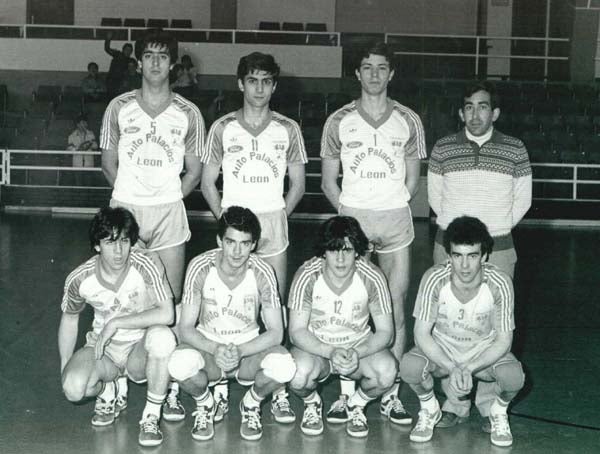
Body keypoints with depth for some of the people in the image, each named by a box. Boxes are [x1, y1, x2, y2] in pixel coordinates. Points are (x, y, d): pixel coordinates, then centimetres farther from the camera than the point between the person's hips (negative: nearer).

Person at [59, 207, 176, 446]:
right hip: (102, 349, 2)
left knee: (162, 335, -37)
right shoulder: (79, 279, -13)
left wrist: (116, 323, -30)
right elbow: (69, 319, 6)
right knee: (73, 388, -29)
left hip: (141, 349, -2)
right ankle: (107, 392, 11)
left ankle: (151, 417, -17)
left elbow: (166, 314, -32)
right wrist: (64, 367, 4)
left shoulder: (146, 267, -22)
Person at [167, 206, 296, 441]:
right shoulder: (200, 267, -18)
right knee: (179, 364, -34)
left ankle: (251, 403, 4)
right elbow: (186, 328, -15)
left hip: (249, 349, 0)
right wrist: (214, 349, -34)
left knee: (283, 366, -31)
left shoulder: (262, 272, -17)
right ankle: (204, 404, 2)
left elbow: (275, 332, -15)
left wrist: (240, 351, -31)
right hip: (207, 346, 0)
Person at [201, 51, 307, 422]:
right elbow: (208, 182, 9)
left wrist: (279, 215, -1)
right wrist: (224, 218, -2)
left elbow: (298, 184, 10)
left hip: (273, 222, 0)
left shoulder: (288, 129, 6)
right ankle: (221, 385, 9)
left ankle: (278, 391, 5)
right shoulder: (223, 128, 5)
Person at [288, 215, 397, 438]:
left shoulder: (372, 278, -18)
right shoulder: (307, 275, -20)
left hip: (360, 346, 1)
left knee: (387, 371, -31)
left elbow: (385, 332, -14)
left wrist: (357, 353, -34)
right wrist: (331, 352, -35)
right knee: (299, 373, -34)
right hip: (315, 346, -1)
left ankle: (356, 404, 5)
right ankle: (312, 403, 5)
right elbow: (296, 331, -18)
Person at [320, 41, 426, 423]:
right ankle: (348, 392, 7)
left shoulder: (408, 120, 8)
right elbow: (328, 180, 8)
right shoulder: (339, 121, 6)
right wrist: (348, 215, -5)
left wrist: (392, 211, -2)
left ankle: (390, 394, 8)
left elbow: (412, 180, 11)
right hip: (351, 218, -1)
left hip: (395, 220, 1)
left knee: (395, 309, 1)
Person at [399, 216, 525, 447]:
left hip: (485, 350, 0)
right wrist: (452, 368, -34)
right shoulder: (434, 279, -25)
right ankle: (429, 409, 4)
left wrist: (469, 369, -32)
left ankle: (497, 411, 7)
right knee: (409, 366, -31)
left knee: (514, 376, -31)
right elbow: (421, 334, -20)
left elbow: (503, 340, -17)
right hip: (440, 349, 0)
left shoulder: (500, 283, -25)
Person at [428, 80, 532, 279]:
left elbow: (522, 200, 7)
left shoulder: (515, 149, 1)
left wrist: (499, 227, 4)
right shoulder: (443, 148, 3)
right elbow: (434, 195, 10)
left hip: (499, 247, -1)